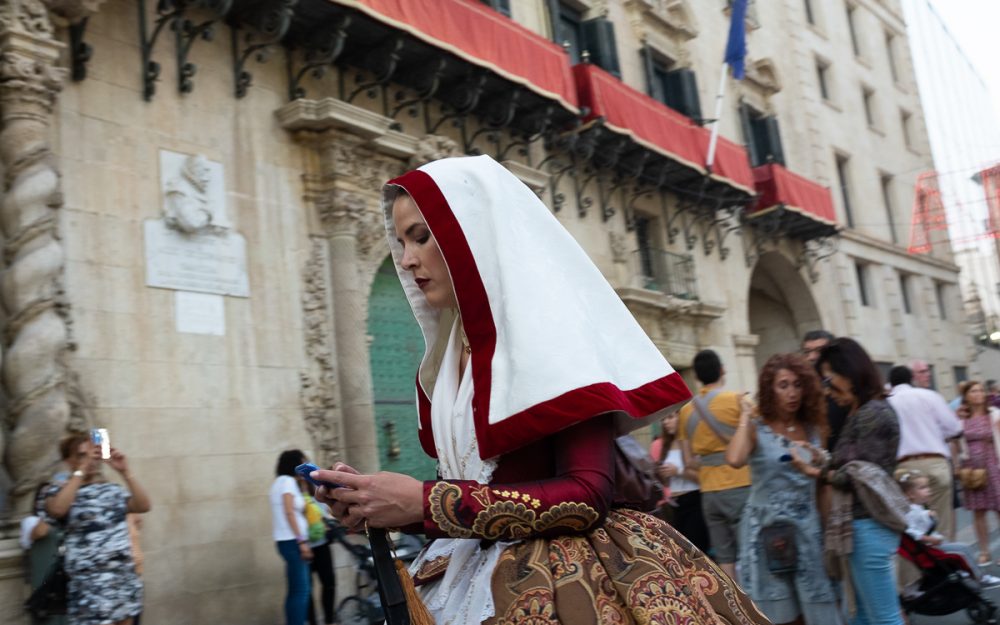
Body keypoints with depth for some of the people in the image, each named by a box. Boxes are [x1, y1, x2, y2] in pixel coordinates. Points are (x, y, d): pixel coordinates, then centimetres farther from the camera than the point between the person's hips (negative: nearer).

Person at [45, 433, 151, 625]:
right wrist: (81, 471, -19)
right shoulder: (59, 491, 0)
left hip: (124, 575, 4)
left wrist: (125, 472, -9)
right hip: (90, 580, -4)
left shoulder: (113, 489, 9)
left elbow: (143, 506, -3)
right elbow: (57, 509, -23)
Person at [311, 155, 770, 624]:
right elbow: (466, 483, 12)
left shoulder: (552, 324, -13)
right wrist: (383, 505, -4)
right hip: (470, 583, 6)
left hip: (565, 584, -6)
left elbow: (588, 494, -20)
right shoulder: (449, 360, 7)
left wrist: (425, 502, -22)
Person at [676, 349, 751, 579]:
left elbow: (688, 461, 8)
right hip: (740, 486, -4)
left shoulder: (686, 411, 7)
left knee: (724, 558, 8)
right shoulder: (737, 400, -7)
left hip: (709, 492, 5)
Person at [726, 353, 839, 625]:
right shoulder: (756, 429, -4)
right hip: (767, 530, -3)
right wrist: (745, 416, -14)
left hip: (808, 530, 3)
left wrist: (821, 463, -6)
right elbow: (734, 460, -26)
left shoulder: (814, 429, 8)